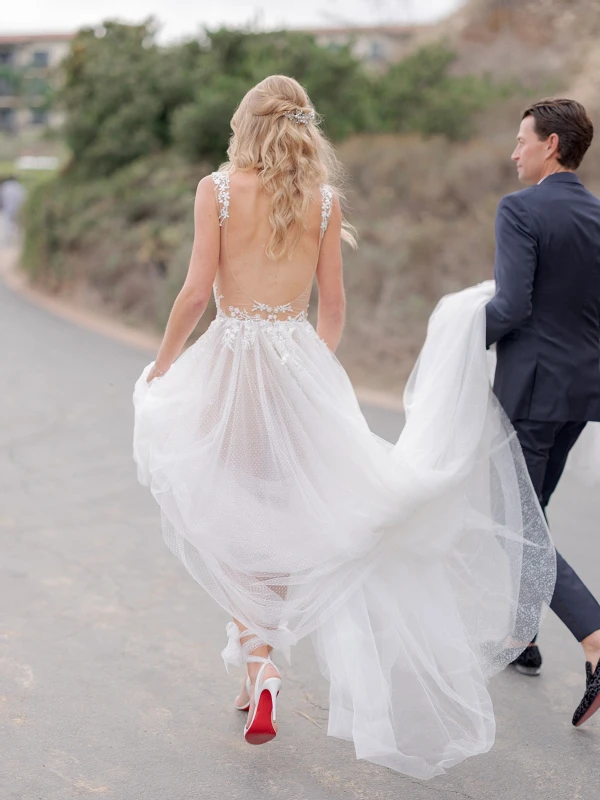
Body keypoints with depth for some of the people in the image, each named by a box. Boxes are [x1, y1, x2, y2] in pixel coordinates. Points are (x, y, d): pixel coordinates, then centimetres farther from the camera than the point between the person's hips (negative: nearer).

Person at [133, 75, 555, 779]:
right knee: (285, 516, 14)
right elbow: (332, 305, 6)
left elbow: (197, 291, -9)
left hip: (229, 360, -2)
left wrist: (161, 364, 5)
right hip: (300, 364, 2)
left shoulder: (216, 188, -5)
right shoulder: (325, 198, 3)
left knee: (235, 519, 10)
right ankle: (262, 660, 17)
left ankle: (258, 662, 2)